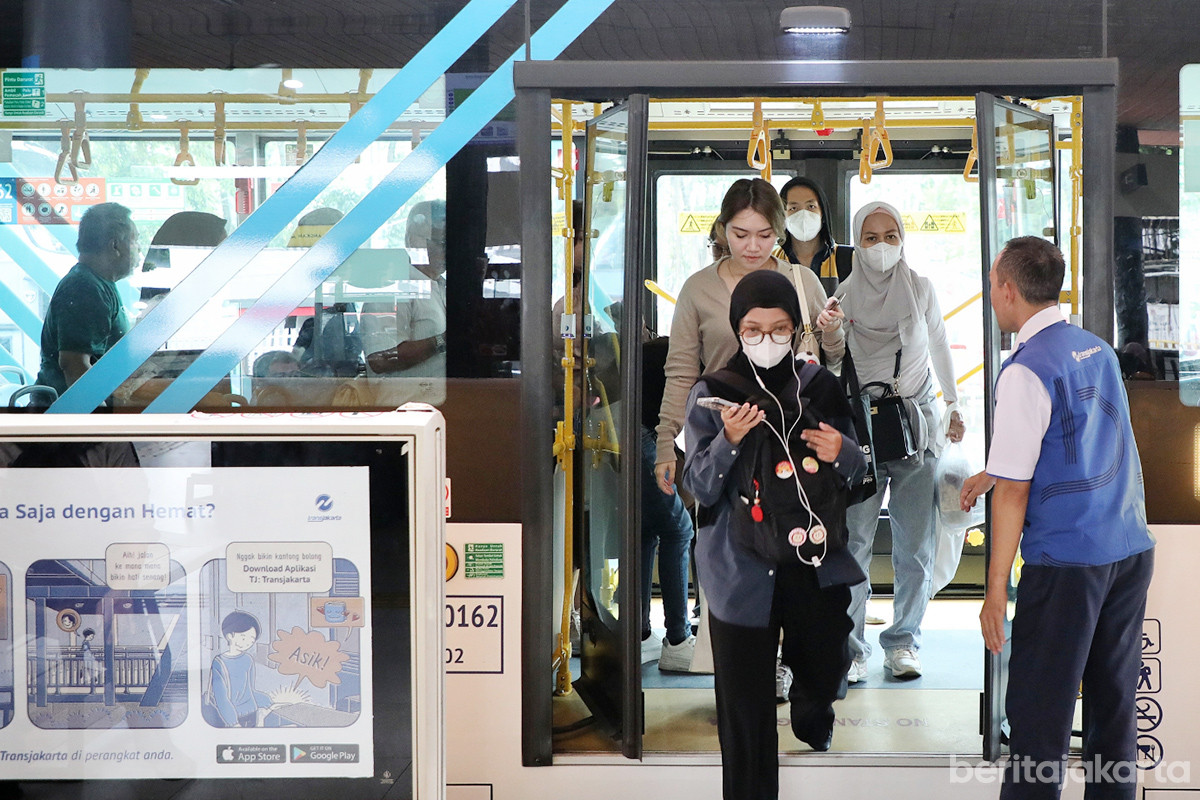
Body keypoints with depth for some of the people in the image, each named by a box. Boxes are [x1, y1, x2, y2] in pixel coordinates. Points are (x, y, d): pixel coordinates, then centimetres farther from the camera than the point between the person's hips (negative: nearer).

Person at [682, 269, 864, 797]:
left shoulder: (820, 387, 5)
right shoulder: (712, 393, -1)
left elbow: (855, 475, 11)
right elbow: (700, 488, -4)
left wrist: (842, 452, -12)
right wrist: (728, 440, -21)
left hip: (817, 562, 2)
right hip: (742, 569, -2)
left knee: (825, 672, 13)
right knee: (746, 708, -4)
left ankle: (810, 716, 50)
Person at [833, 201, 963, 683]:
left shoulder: (921, 290, 7)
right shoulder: (844, 297, 1)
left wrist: (953, 404, 26)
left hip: (917, 423, 2)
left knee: (915, 545, 2)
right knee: (853, 543, -7)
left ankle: (903, 642, 15)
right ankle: (850, 650, 0)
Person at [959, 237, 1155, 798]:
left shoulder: (1026, 372, -13)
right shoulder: (1098, 350, 10)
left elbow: (1014, 492, -14)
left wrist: (996, 592, -10)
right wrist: (994, 471, 35)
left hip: (1066, 563, -8)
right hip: (1132, 548, 8)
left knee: (1039, 715, 0)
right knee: (1114, 705, 15)